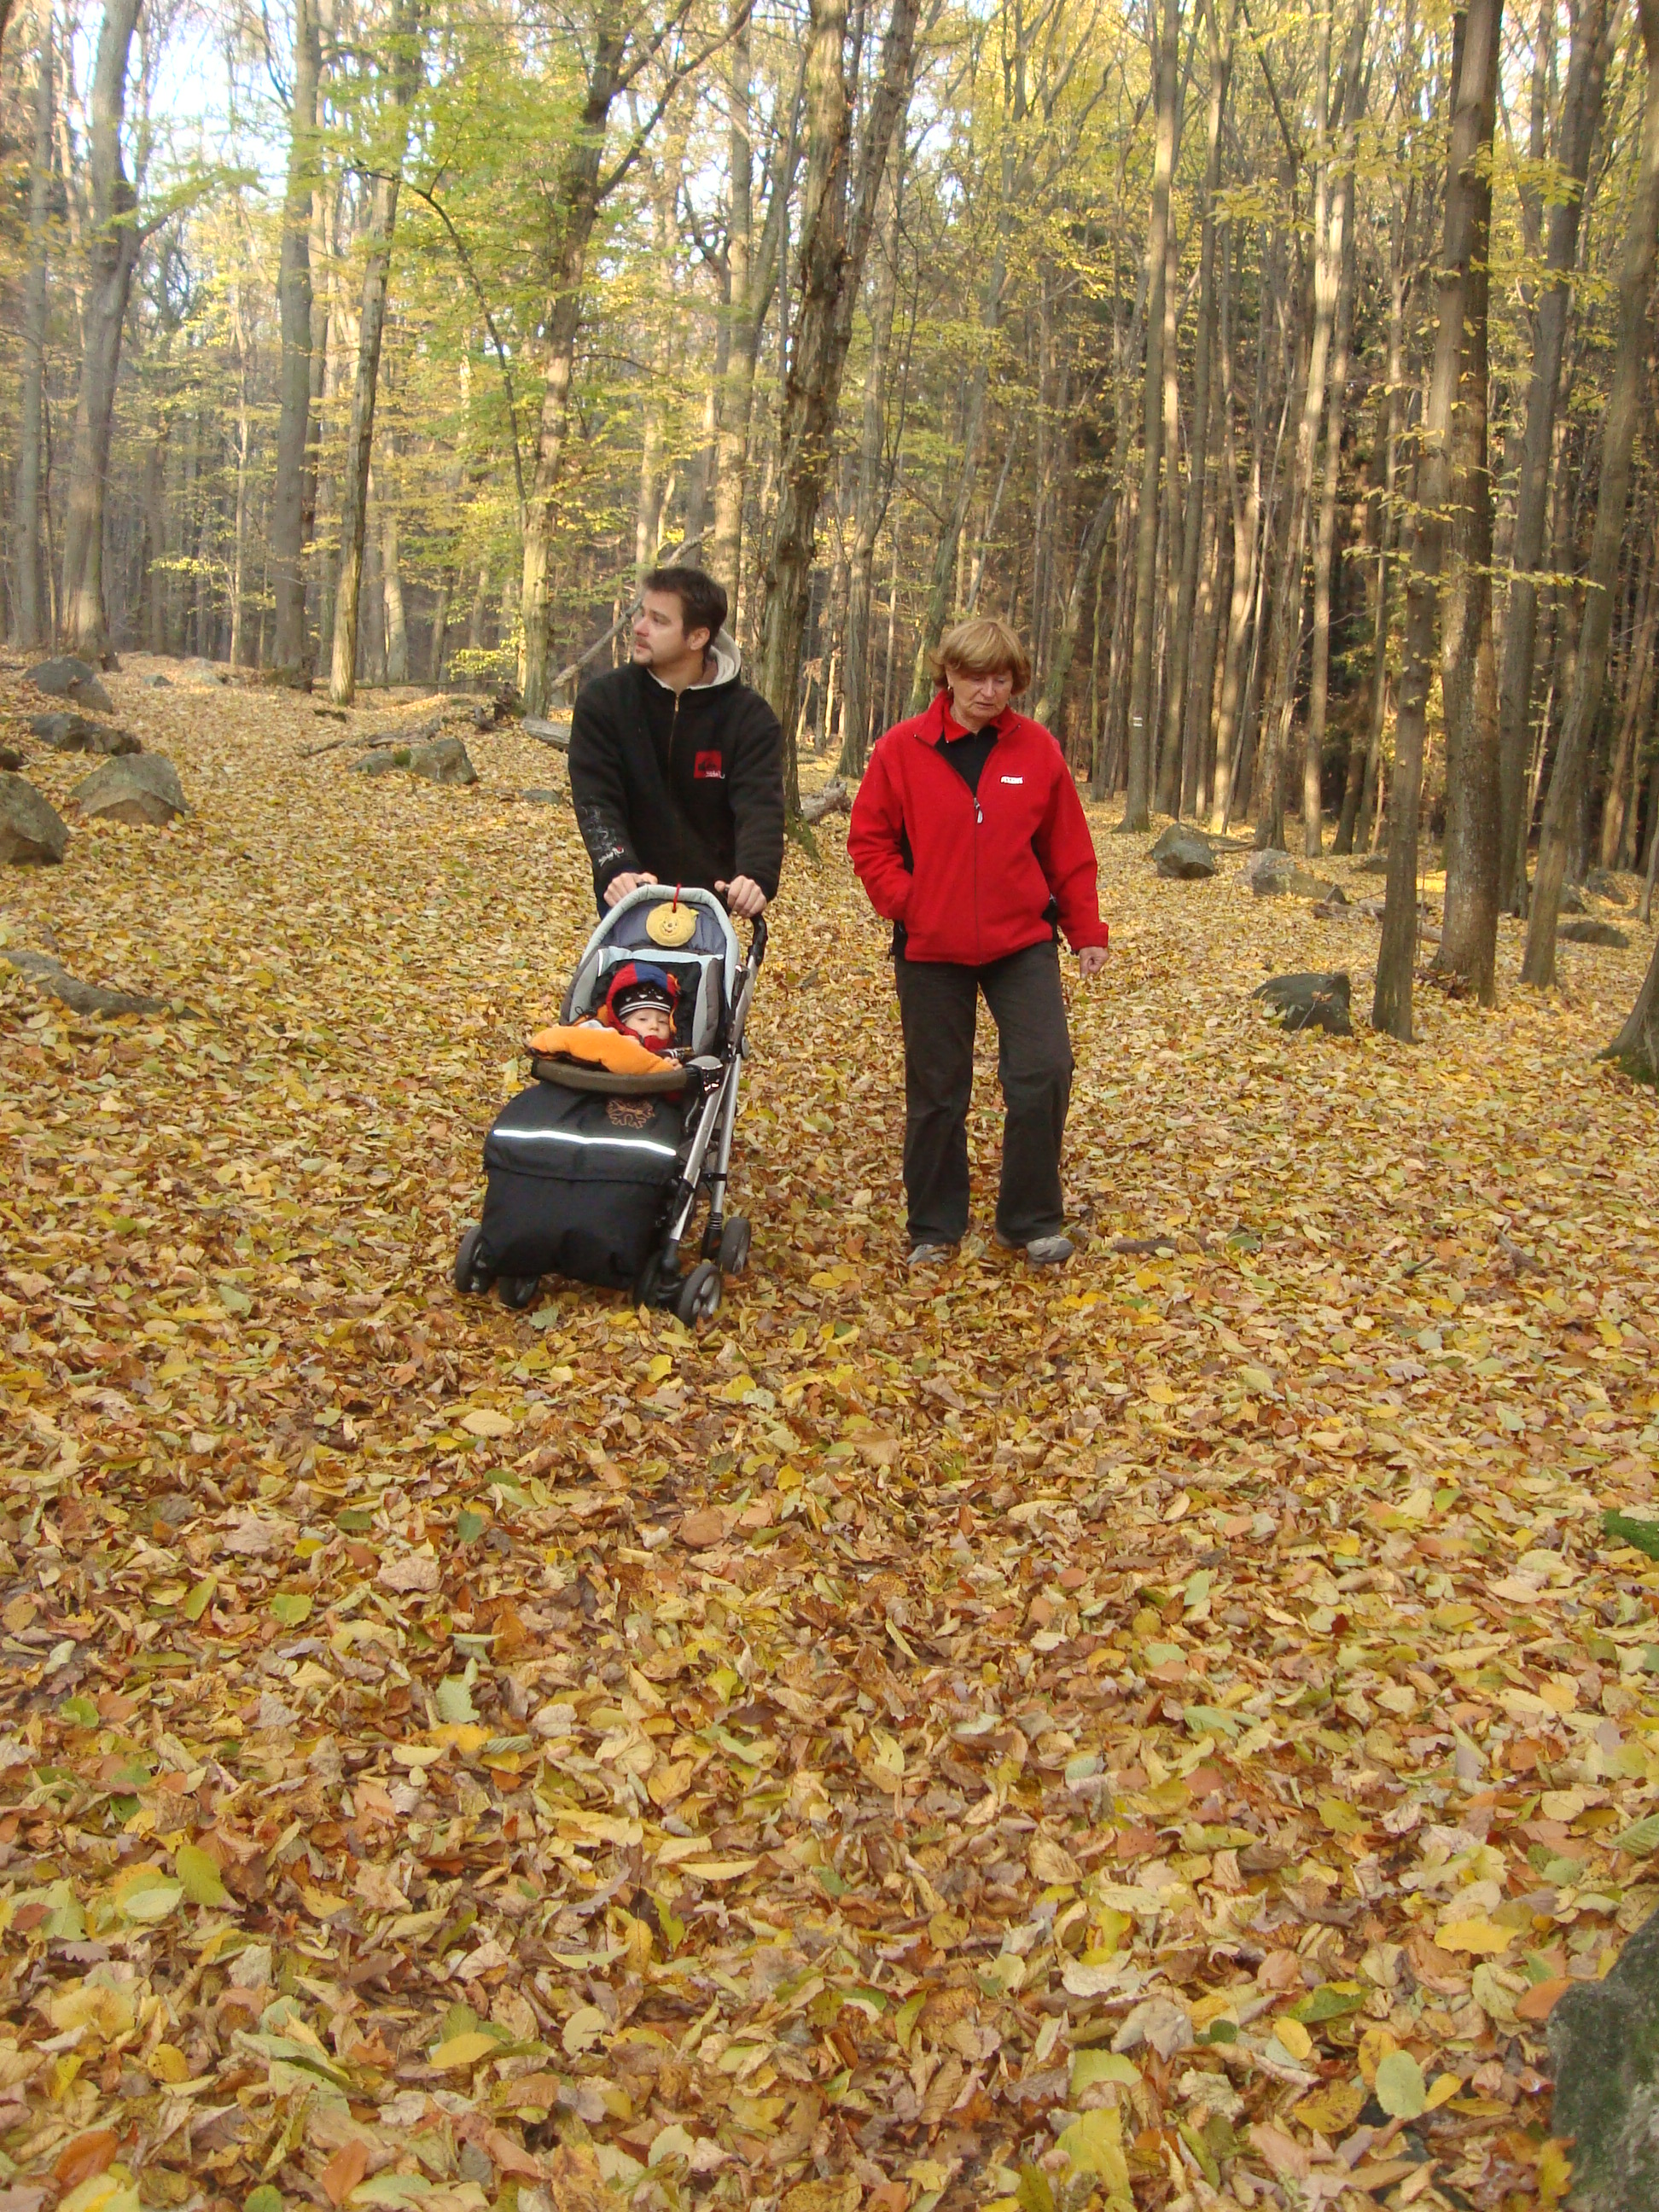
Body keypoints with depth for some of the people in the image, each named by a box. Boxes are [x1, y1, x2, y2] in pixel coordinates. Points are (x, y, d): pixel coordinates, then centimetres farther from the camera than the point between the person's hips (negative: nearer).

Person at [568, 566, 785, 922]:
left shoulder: (749, 715, -6)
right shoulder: (602, 701, -5)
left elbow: (760, 806, -19)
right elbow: (595, 801, -16)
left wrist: (757, 876, -40)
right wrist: (617, 869, -36)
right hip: (627, 904, 0)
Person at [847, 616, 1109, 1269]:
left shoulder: (1037, 749, 0)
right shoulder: (902, 748, -5)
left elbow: (1068, 851, 5)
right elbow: (869, 841, 1)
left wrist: (1086, 931, 5)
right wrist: (905, 903, -10)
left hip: (1023, 941, 1)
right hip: (931, 948, -1)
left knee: (1045, 1072, -9)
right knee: (936, 1091, 8)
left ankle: (1031, 1221, 8)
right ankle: (934, 1228, 23)